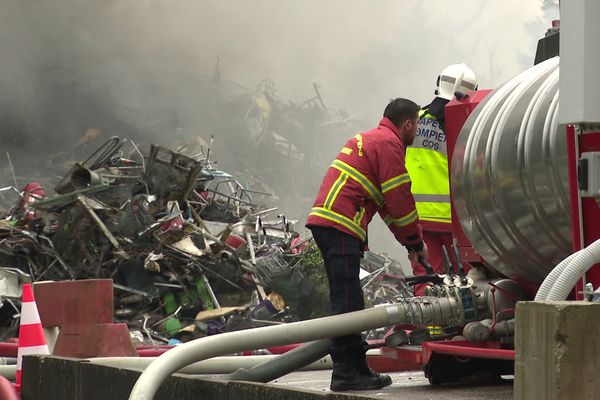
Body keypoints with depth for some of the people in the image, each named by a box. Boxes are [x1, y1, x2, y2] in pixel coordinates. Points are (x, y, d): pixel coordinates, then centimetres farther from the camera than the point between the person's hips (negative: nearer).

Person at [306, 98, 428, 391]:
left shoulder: (369, 139, 29)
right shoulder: (389, 144, -4)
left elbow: (387, 202, 30)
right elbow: (399, 200, -8)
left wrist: (408, 243, 27)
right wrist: (417, 243, 3)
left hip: (323, 219, 11)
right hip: (341, 224, -11)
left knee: (347, 299, 12)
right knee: (347, 300, -12)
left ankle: (357, 368, 16)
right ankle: (345, 373, -14)